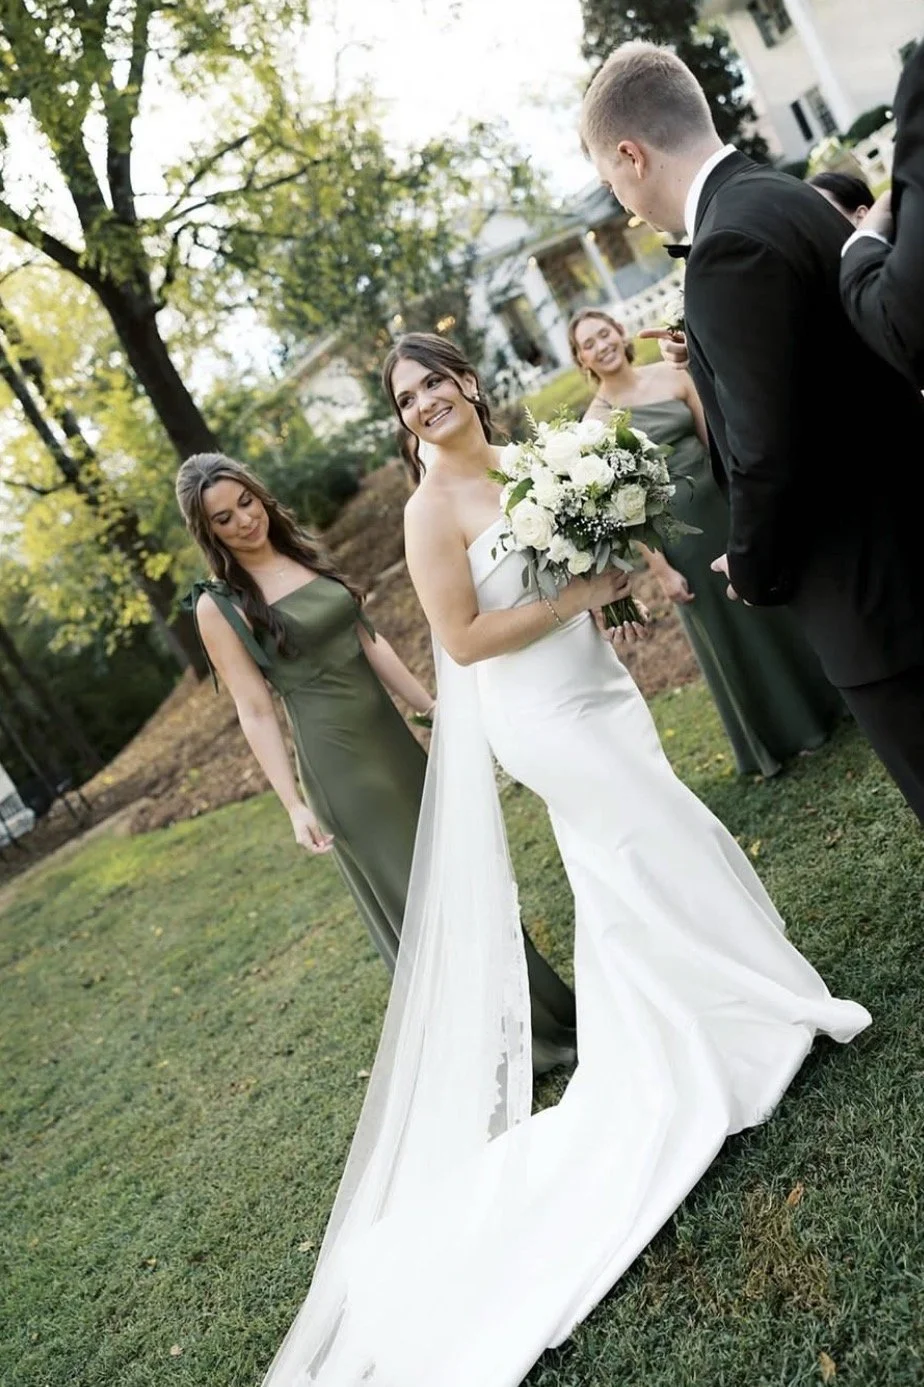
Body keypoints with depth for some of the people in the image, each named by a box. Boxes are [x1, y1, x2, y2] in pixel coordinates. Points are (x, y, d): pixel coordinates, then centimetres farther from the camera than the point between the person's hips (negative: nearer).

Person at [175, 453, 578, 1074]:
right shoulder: (220, 605, -10)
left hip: (392, 733, 6)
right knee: (414, 894, 5)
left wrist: (434, 708, 10)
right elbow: (255, 712, -11)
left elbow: (369, 641, 10)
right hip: (336, 761, -6)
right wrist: (295, 804, -14)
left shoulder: (309, 555, 7)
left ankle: (543, 1004, 37)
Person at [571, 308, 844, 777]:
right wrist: (660, 569, -11)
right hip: (675, 527, -3)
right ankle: (779, 737, 30)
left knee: (776, 600, 15)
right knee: (727, 632, 10)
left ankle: (822, 701, 38)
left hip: (728, 501, 3)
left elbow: (714, 438, 3)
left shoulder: (670, 375, 0)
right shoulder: (595, 420, -8)